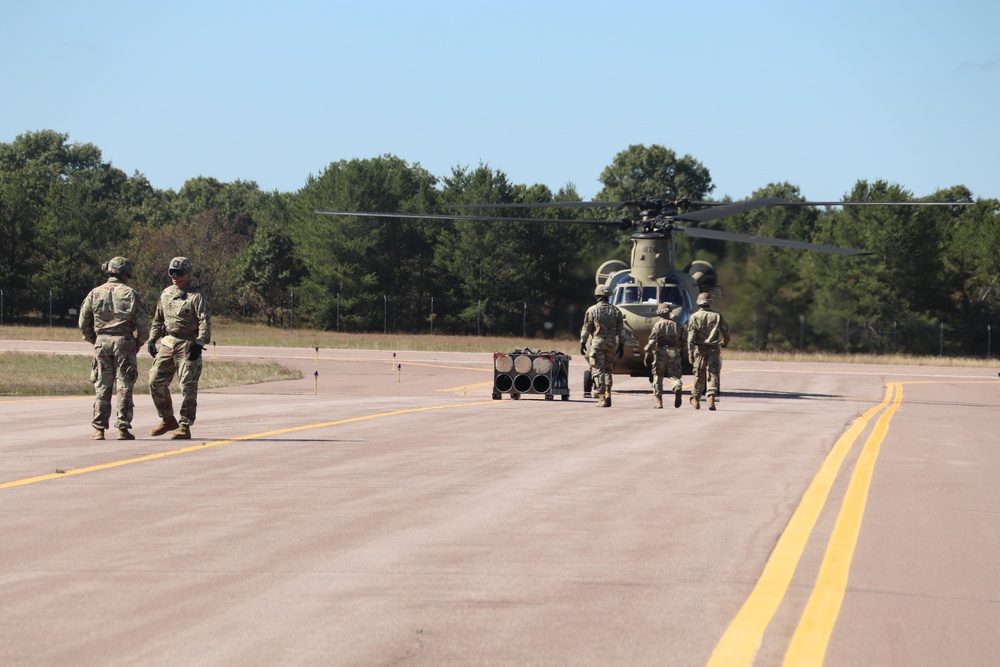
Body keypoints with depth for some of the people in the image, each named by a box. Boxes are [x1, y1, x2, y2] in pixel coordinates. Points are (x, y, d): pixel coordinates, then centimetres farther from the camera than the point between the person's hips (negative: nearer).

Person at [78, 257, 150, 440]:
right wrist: (138, 343, 10)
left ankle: (99, 429, 3)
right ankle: (123, 428, -1)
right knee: (124, 386, 3)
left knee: (102, 386, 6)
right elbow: (144, 324, -4)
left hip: (102, 342, 2)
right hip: (124, 342, -2)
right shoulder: (131, 294, -1)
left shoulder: (95, 293, 6)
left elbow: (84, 324, 7)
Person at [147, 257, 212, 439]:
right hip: (167, 343, 6)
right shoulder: (166, 294, 15)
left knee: (188, 387, -5)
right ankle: (168, 420, 16)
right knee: (156, 381, 1)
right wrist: (152, 340, 16)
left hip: (188, 346, -6)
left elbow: (205, 321, -12)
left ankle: (185, 426, 0)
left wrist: (200, 343, -21)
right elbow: (158, 319, 24)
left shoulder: (196, 296, -6)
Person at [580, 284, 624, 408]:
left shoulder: (592, 310, -4)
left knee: (598, 370, -1)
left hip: (597, 343, -4)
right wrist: (621, 345, 13)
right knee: (607, 369, 18)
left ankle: (602, 399, -6)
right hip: (611, 343, 4)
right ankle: (608, 394, 9)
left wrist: (582, 343, 8)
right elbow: (621, 330, 7)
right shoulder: (616, 311, 6)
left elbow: (586, 329, -1)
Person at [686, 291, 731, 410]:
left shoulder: (694, 317, -2)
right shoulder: (717, 316, 1)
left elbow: (691, 336, -8)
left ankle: (695, 399, 26)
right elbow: (726, 332, 6)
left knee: (699, 375, 13)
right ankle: (711, 399, -17)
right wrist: (725, 343, 27)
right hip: (714, 349, 0)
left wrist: (690, 352, -8)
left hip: (699, 349, 0)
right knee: (712, 374, -2)